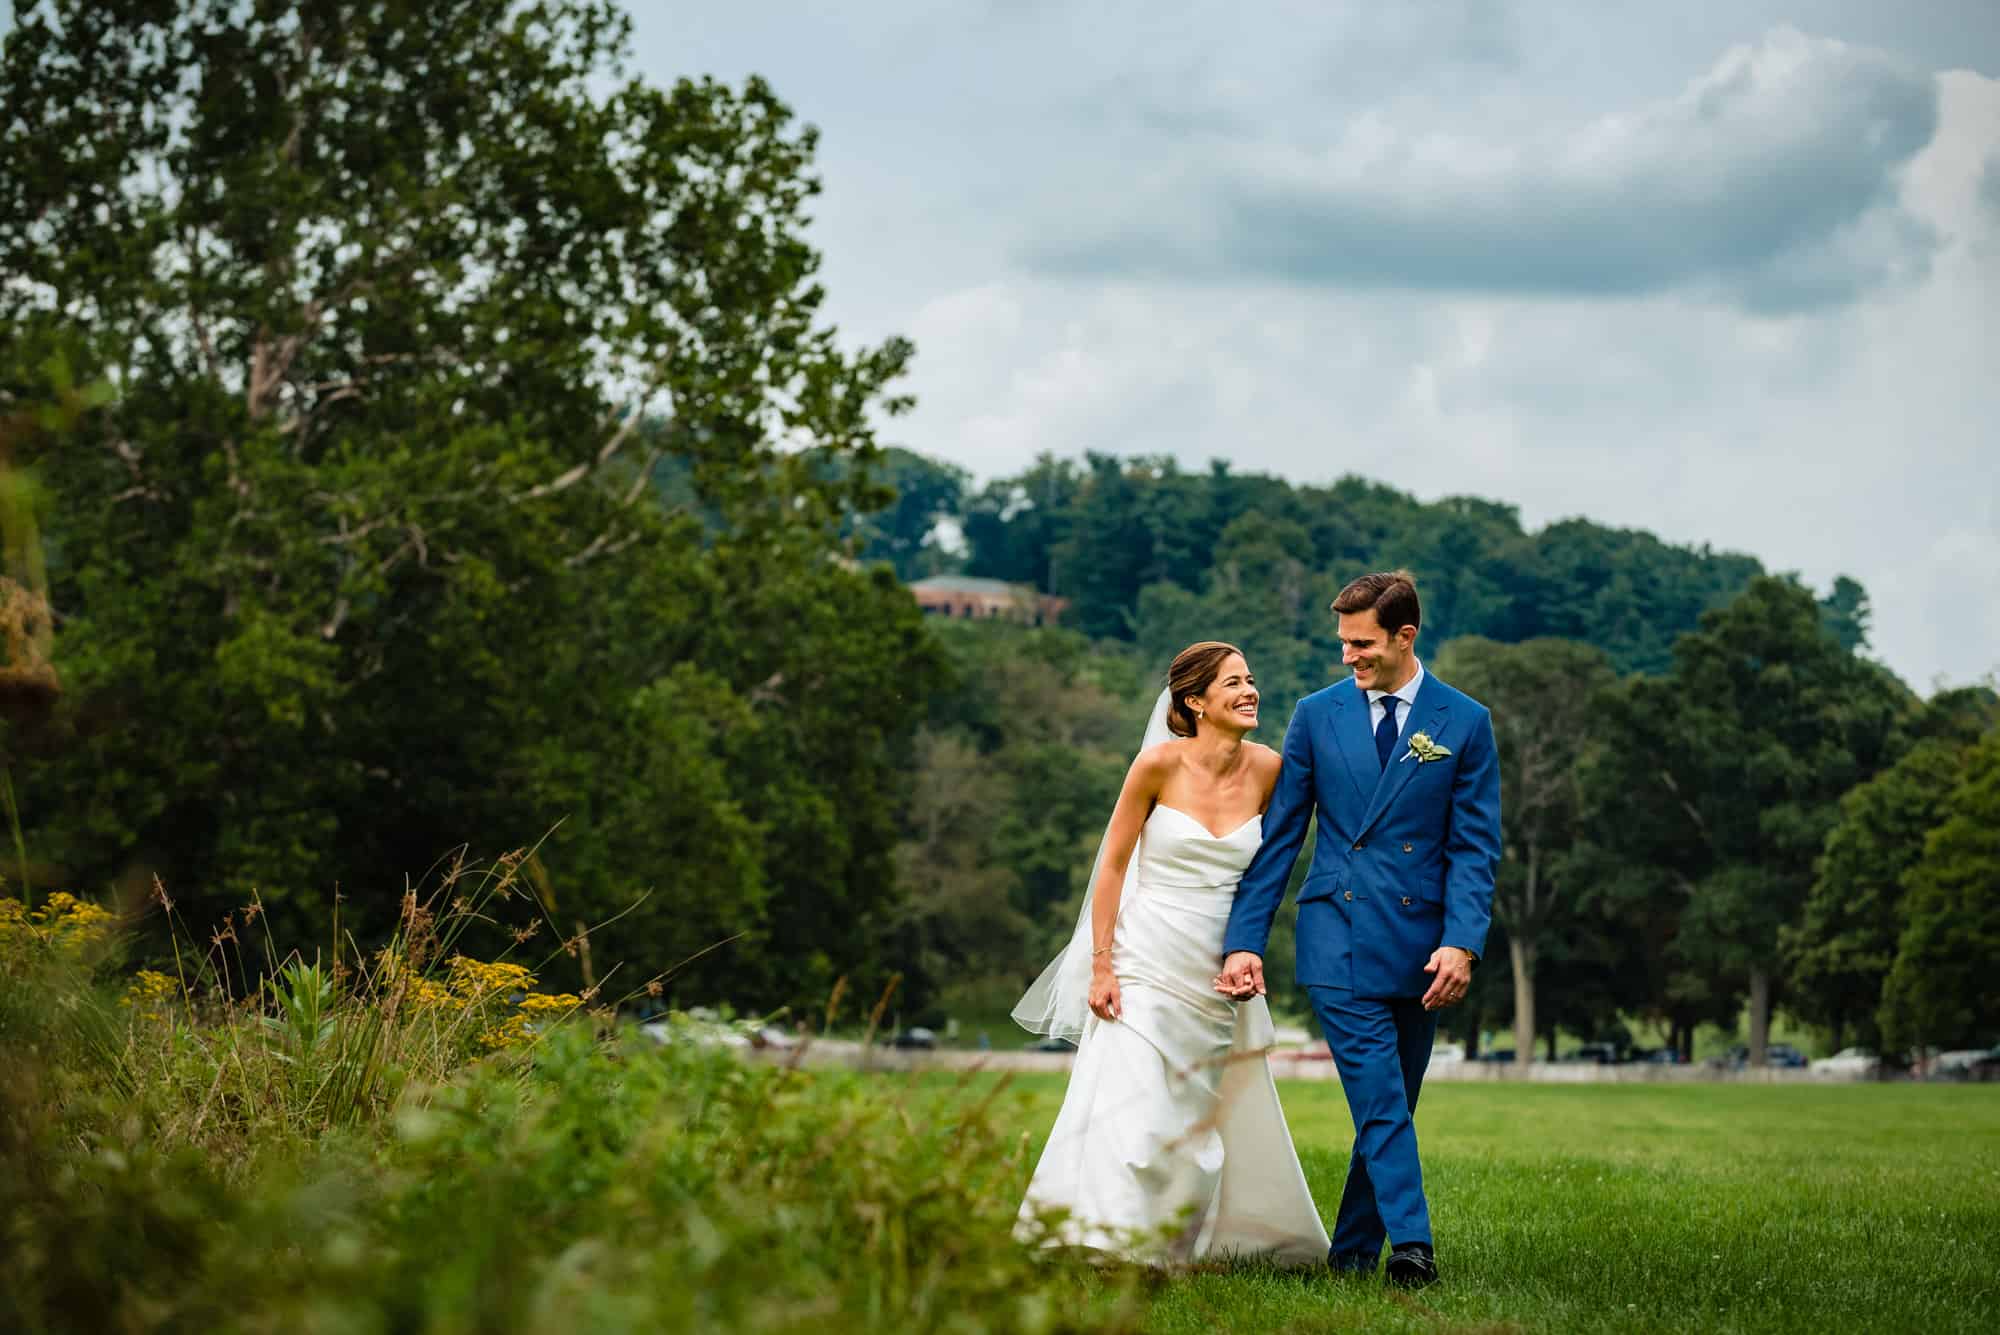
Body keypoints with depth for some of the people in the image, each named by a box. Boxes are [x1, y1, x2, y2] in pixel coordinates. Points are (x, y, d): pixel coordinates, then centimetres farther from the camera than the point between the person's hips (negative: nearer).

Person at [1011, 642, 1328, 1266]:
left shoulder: (1267, 769, 0)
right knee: (1128, 1113, -10)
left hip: (1219, 977, 4)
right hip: (1148, 963, -4)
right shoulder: (1161, 763, -10)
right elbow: (1113, 865, -5)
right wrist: (1101, 966, -10)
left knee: (1226, 1118, 8)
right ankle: (1092, 1244, -3)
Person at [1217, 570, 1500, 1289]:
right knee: (1380, 1101, -13)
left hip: (1421, 949, 1)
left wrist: (1462, 942, -12)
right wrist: (1244, 941, 1)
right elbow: (1278, 836, 7)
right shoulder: (1317, 714, 6)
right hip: (1339, 939, -1)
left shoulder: (1464, 723, 3)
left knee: (1390, 1107, 7)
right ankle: (1412, 1245, -15)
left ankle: (1351, 1256, 17)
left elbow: (1475, 846, 1)